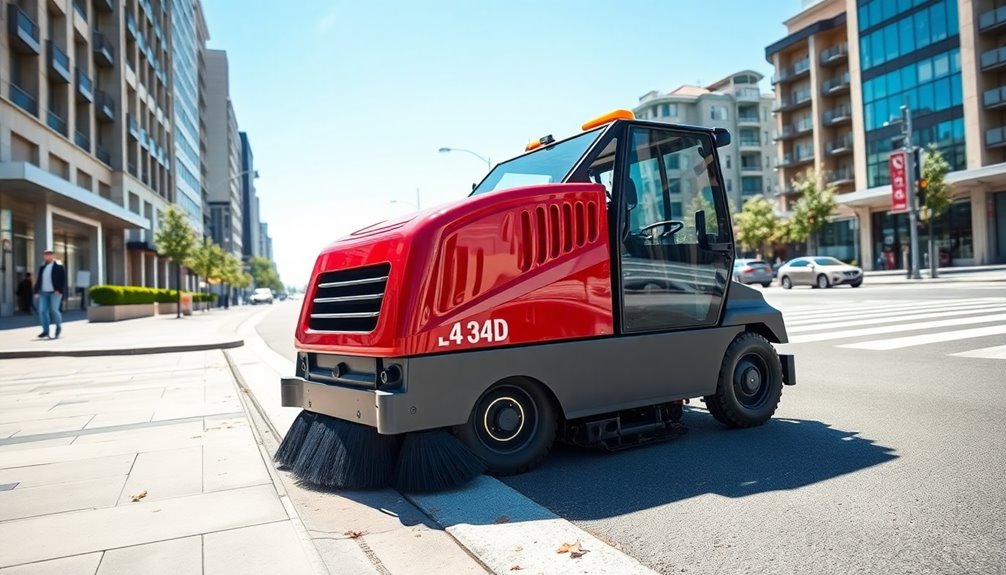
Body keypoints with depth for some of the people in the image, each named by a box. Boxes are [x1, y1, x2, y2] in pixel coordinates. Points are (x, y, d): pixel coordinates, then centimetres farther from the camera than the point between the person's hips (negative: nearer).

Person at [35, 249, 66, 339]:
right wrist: (37, 290, 8)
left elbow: (63, 280, -8)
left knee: (54, 310, -10)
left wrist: (60, 290, -16)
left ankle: (59, 326, 15)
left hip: (55, 292, -5)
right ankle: (45, 331, 1)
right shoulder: (42, 267, 14)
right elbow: (39, 280, 17)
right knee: (42, 311, -3)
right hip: (43, 293, 5)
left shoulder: (59, 267, -2)